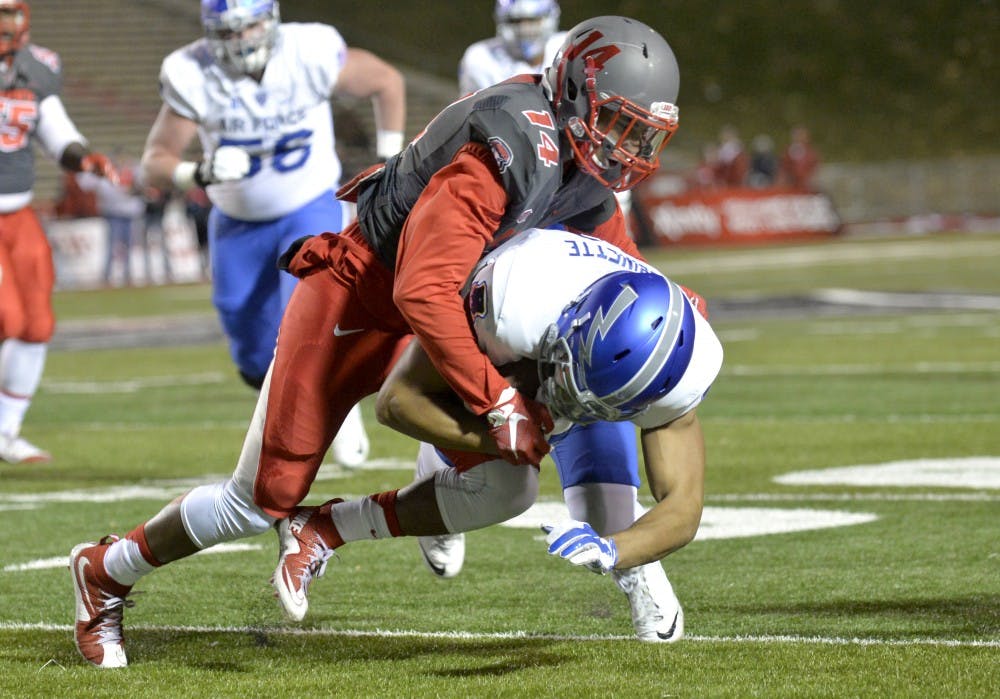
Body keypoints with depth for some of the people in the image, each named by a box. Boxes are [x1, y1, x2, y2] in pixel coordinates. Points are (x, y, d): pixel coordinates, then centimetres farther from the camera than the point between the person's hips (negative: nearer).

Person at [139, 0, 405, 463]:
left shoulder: (309, 54, -22)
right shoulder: (193, 78, -20)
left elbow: (387, 83, -4)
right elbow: (154, 164, -17)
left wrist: (389, 166, -2)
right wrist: (201, 174, -38)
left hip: (311, 211, -2)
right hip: (238, 225, 2)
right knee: (257, 363, 9)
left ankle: (343, 412, 5)